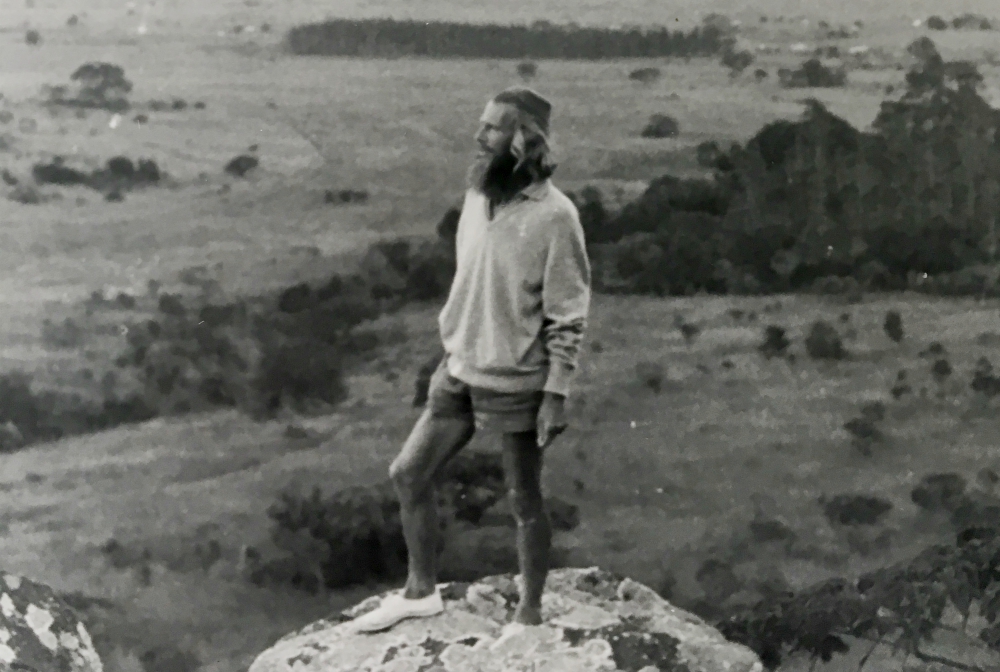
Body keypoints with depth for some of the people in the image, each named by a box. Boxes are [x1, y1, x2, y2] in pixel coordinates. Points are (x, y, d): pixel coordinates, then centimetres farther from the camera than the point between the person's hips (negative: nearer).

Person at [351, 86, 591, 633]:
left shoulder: (553, 215, -17)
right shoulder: (478, 197, 4)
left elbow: (568, 316, -15)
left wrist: (556, 395, -16)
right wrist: (449, 356, 16)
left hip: (515, 383, -7)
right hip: (459, 372, 7)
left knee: (525, 503, 7)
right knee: (408, 475, 11)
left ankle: (529, 615, 25)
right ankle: (419, 591, 30)